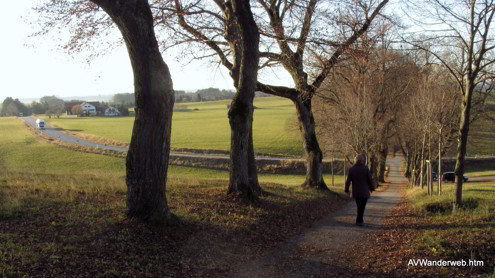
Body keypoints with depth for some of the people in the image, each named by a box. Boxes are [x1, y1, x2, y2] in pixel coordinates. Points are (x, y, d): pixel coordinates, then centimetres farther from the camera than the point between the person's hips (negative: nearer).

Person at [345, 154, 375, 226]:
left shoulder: (351, 169, -5)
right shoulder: (365, 168, -9)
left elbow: (348, 181, -6)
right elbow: (370, 179, -6)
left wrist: (346, 190, 6)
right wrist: (371, 188, 9)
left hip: (356, 192, 3)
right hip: (365, 191, -3)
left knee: (359, 206, 19)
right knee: (362, 206, 2)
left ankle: (360, 220, 26)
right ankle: (359, 221, -3)